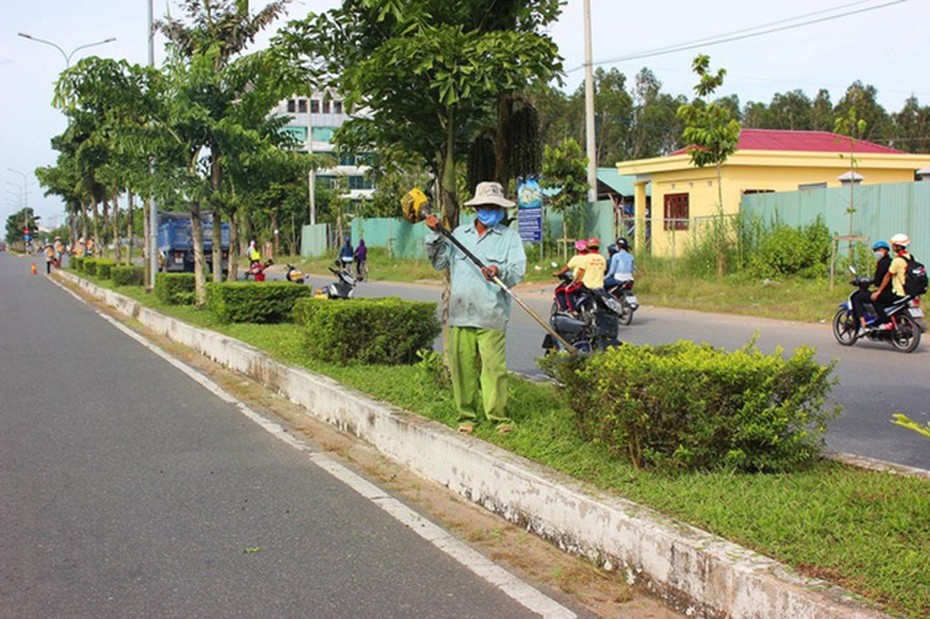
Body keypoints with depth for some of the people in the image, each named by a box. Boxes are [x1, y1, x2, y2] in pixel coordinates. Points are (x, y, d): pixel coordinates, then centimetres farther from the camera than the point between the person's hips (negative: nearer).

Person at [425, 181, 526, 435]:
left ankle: (499, 416, 1)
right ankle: (466, 416, 14)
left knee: (494, 367, -8)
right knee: (462, 366, 3)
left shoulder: (509, 237, 8)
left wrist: (499, 271, -24)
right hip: (460, 314, 3)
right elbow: (439, 262, 16)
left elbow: (518, 271, -4)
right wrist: (435, 235, 5)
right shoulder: (459, 234, 18)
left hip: (491, 316, -3)